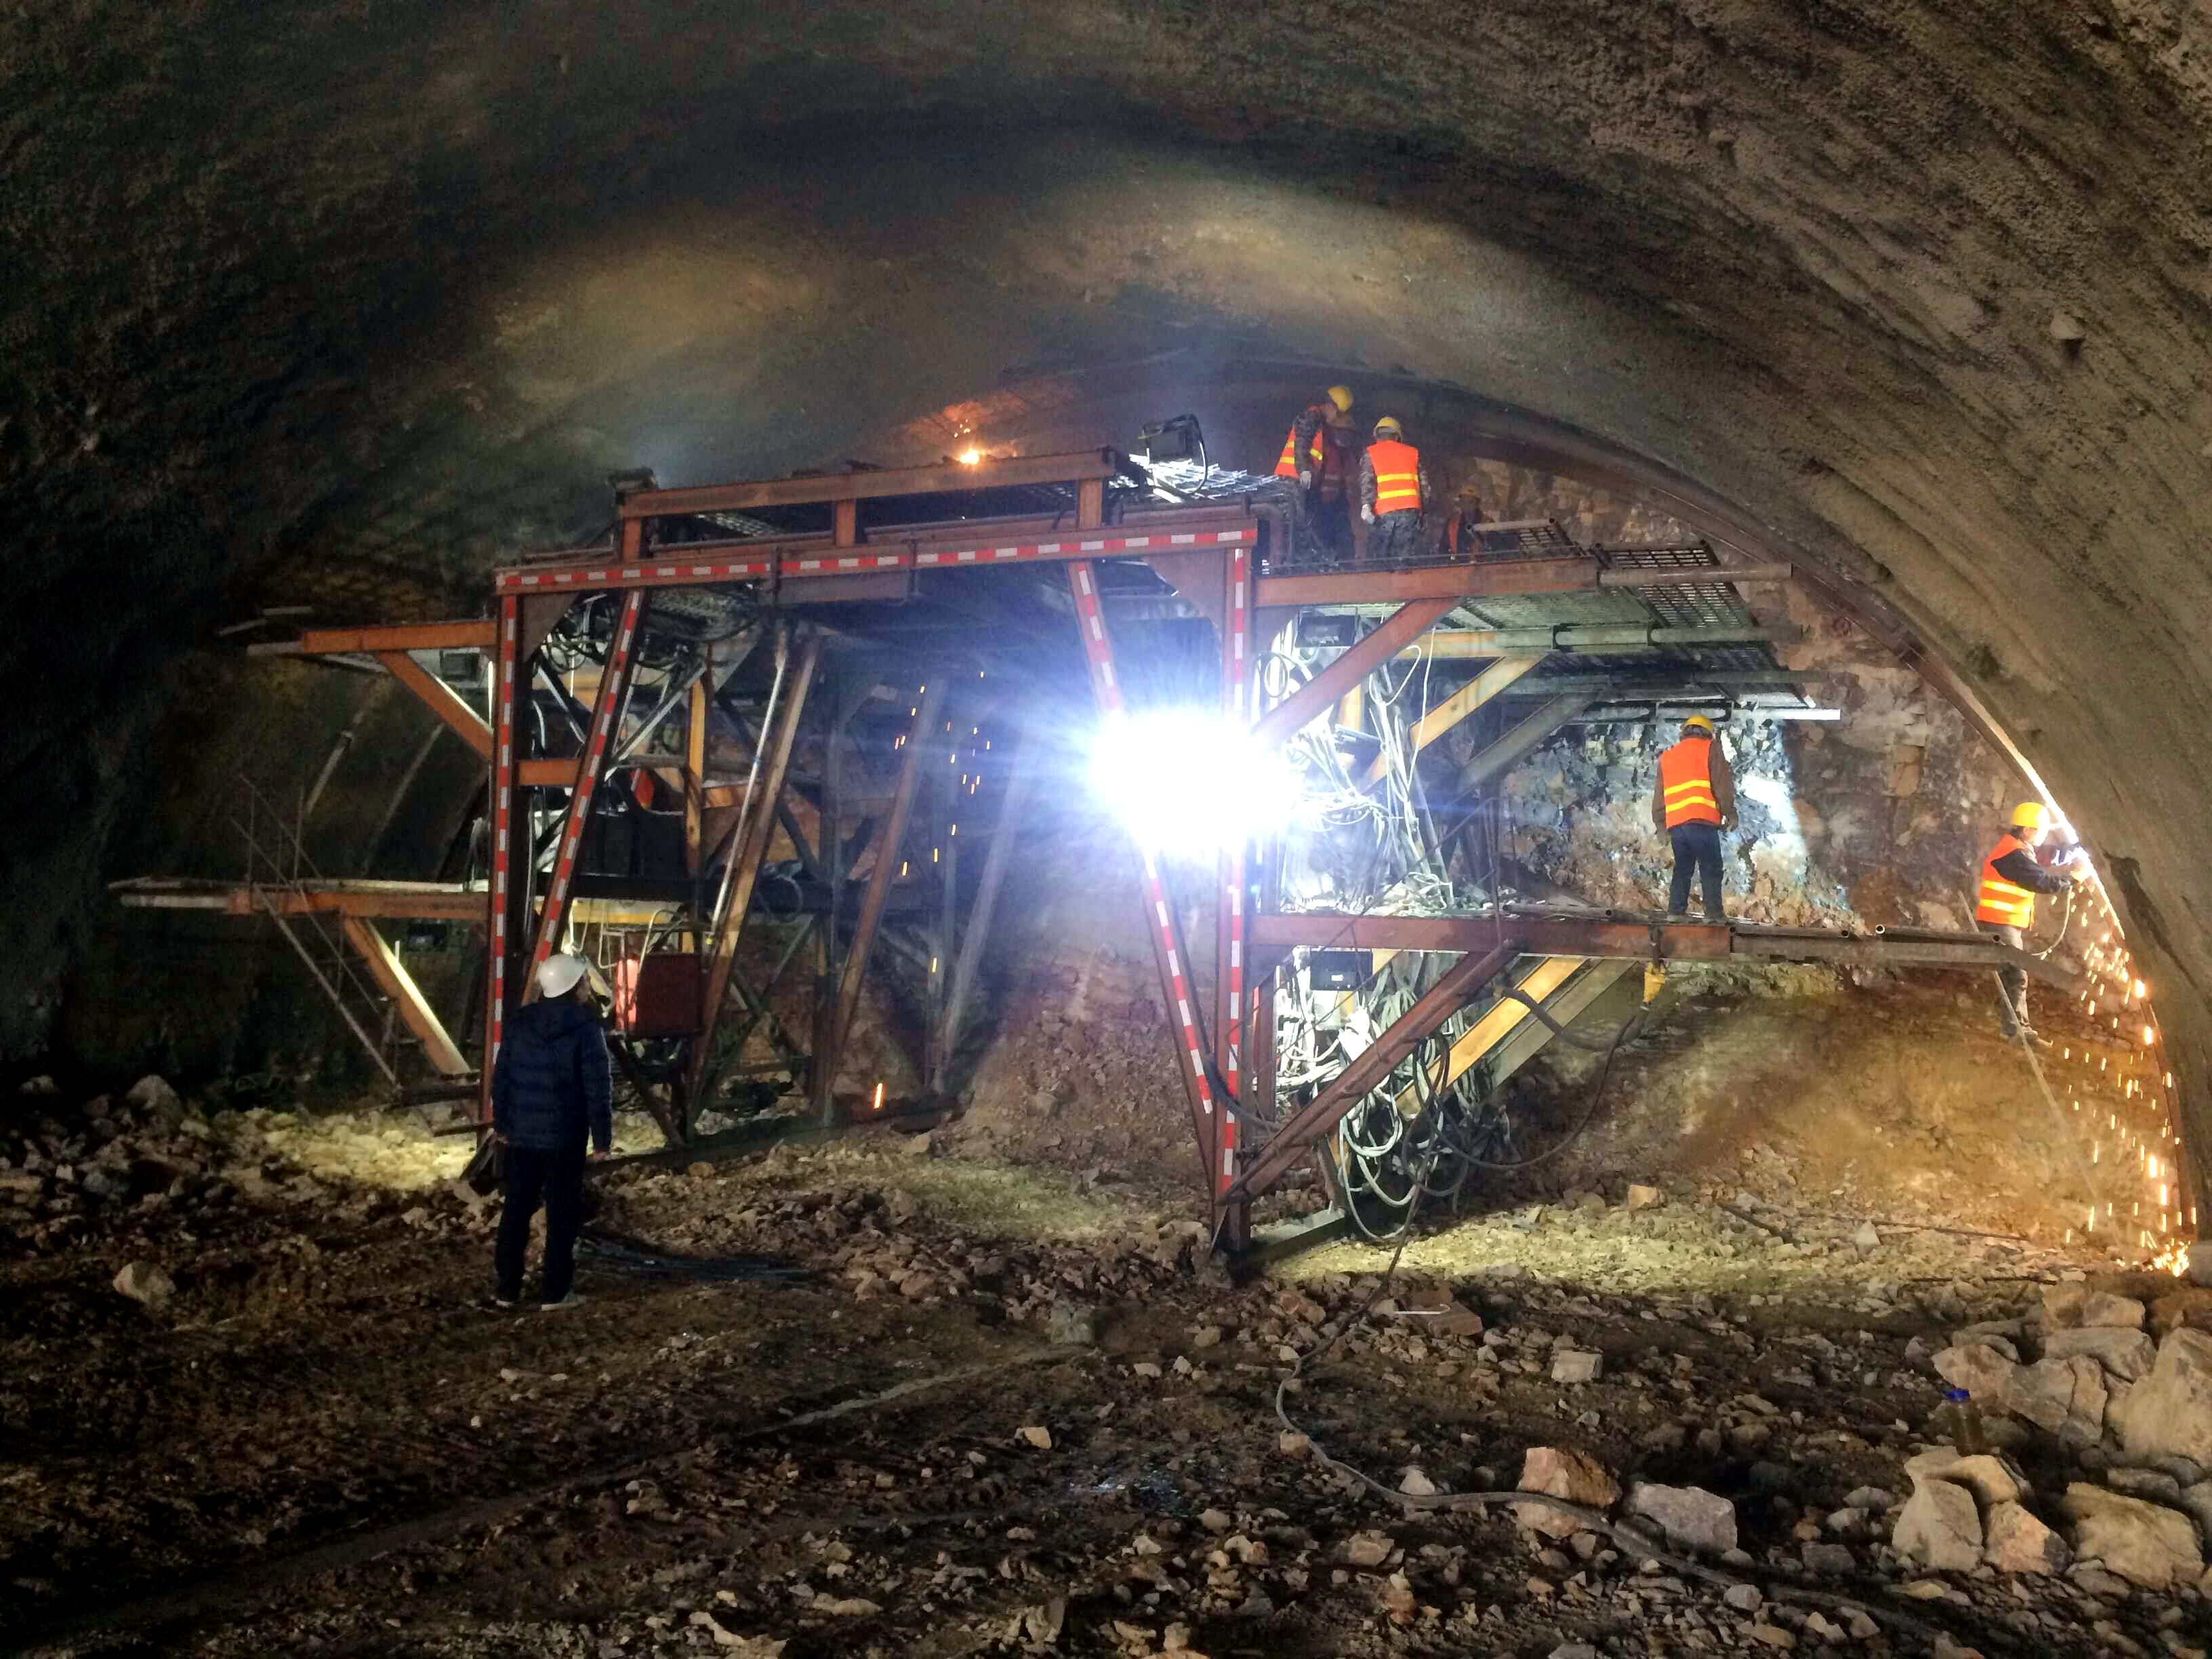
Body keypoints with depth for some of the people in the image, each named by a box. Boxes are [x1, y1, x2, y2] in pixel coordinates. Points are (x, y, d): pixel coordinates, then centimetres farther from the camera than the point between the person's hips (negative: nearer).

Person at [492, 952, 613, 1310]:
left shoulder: (520, 1022, 3)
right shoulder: (585, 1028, -13)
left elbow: (501, 1077, 7)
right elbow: (598, 1089, -13)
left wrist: (501, 1123, 18)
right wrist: (602, 1137, -6)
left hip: (522, 1132, 5)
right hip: (565, 1136, -5)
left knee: (517, 1207, 13)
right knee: (563, 1212, 4)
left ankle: (507, 1287, 18)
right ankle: (555, 1291, 7)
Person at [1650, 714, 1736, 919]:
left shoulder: (1667, 756, 23)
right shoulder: (1710, 749, 9)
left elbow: (1659, 794, 22)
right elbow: (1723, 785, 0)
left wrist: (1660, 823, 23)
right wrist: (1730, 814, 5)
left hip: (1675, 822, 5)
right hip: (1701, 820, -5)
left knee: (1682, 869, 12)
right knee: (1711, 868, -4)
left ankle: (1675, 912, 6)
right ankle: (1714, 914, -11)